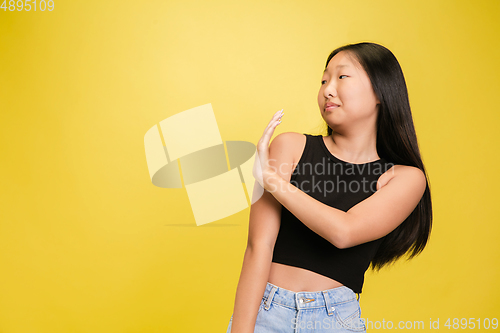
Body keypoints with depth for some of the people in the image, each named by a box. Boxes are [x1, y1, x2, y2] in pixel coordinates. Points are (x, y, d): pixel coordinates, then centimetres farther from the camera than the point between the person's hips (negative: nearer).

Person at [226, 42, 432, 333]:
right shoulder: (290, 147, -3)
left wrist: (270, 179, -13)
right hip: (262, 309, 0)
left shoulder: (407, 178, -3)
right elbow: (260, 246, -9)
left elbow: (344, 232, -20)